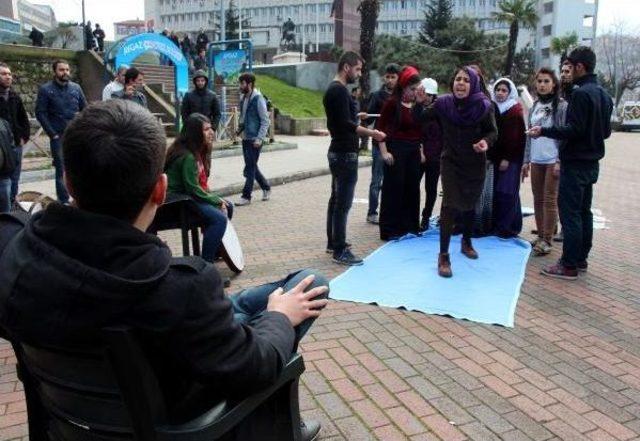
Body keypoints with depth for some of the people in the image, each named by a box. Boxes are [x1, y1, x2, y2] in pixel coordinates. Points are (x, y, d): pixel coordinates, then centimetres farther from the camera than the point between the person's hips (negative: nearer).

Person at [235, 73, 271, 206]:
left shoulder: (258, 99, -13)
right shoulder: (243, 98, 10)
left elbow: (265, 121, -14)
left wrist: (259, 139, -19)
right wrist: (240, 129, 8)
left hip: (255, 139, -8)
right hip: (245, 138, 8)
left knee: (250, 168, -3)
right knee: (251, 166, 14)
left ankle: (246, 196, 4)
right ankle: (266, 188, 31)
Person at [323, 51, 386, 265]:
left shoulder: (333, 89, 16)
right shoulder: (339, 90, -16)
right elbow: (345, 124, -24)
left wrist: (355, 118, 21)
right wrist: (371, 133, -23)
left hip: (338, 152, 11)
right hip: (345, 154, -11)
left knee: (336, 199, 15)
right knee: (343, 203, -8)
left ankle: (333, 242, 23)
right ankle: (340, 251, -4)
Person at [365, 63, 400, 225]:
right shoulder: (378, 96, 1)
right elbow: (369, 119, -2)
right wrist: (364, 117, -23)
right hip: (380, 143, -2)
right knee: (377, 181, 2)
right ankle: (372, 213, 11)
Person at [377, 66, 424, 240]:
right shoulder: (392, 103, -7)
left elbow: (420, 130, 17)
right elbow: (381, 128, -10)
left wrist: (421, 151, 13)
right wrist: (384, 151, -16)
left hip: (414, 151, 6)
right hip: (396, 150, -6)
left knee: (412, 188, 11)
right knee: (393, 189, -2)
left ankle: (410, 226, 23)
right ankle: (390, 230, 6)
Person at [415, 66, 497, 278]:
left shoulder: (483, 106, -14)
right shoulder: (443, 103, -11)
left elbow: (493, 132, -6)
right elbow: (422, 118, 2)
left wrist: (486, 141, -28)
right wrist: (420, 103, -18)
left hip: (475, 164, 1)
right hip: (450, 162, -1)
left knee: (470, 204, 17)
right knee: (450, 204, -14)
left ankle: (466, 242, 43)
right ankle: (443, 256, -8)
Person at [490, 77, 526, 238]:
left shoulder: (515, 111, -6)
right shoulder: (493, 108, 12)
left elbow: (515, 137, -12)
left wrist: (507, 158, -17)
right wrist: (490, 156, 6)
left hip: (510, 159, -6)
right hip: (495, 157, 6)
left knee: (506, 193, -5)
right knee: (497, 192, 7)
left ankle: (508, 228, 2)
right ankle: (497, 225, 15)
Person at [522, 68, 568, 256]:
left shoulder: (561, 106, -4)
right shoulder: (535, 107, 13)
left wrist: (560, 161, -14)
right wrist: (526, 161, 13)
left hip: (553, 161, -6)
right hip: (536, 161, 6)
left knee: (550, 200, -4)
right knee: (538, 199, 9)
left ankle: (547, 240, 1)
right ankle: (540, 235, 19)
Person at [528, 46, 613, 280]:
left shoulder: (580, 94, -17)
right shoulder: (604, 94, 12)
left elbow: (574, 129, -22)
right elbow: (606, 131, 17)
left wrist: (544, 131, -14)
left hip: (575, 163, -9)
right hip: (592, 162, 9)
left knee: (570, 213, -5)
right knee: (584, 211, 15)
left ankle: (569, 266, -2)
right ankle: (581, 259, 23)